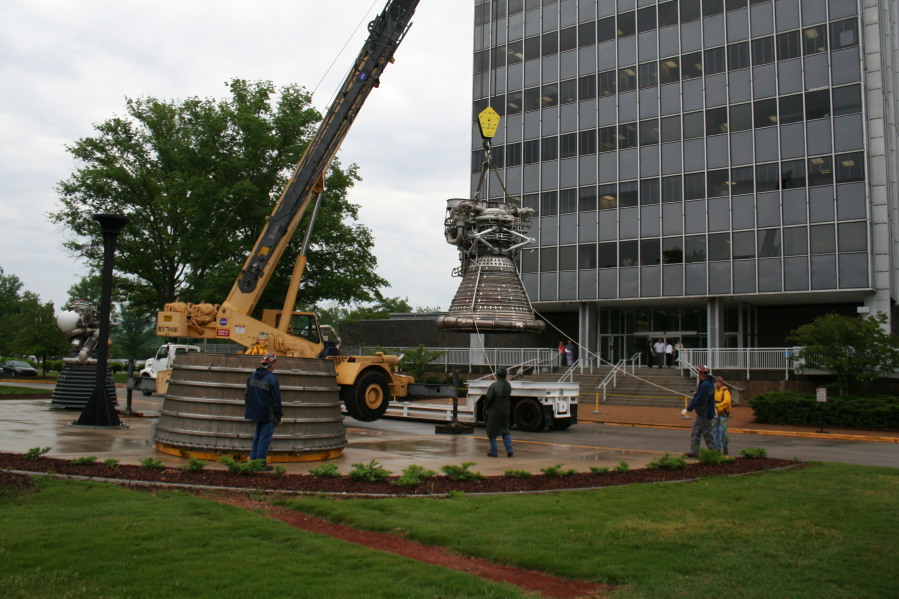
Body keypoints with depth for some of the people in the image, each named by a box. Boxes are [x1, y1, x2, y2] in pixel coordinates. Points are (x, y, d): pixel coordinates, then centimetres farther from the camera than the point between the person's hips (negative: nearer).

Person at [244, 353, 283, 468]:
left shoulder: (252, 376, 8)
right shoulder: (272, 378, -16)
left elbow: (247, 394, 16)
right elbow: (276, 399, -14)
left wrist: (250, 408, 24)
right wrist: (279, 415, -5)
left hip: (255, 411, 7)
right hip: (268, 414, -7)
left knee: (257, 436, 20)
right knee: (265, 437, -1)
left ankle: (253, 458, 23)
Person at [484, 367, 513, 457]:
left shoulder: (494, 385, -17)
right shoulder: (508, 385, 1)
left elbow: (488, 399, -15)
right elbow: (508, 396, 8)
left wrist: (484, 410, -3)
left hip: (494, 411, -5)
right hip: (505, 411, 5)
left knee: (492, 431, 7)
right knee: (505, 430, 17)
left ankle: (493, 451, 9)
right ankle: (509, 450, 8)